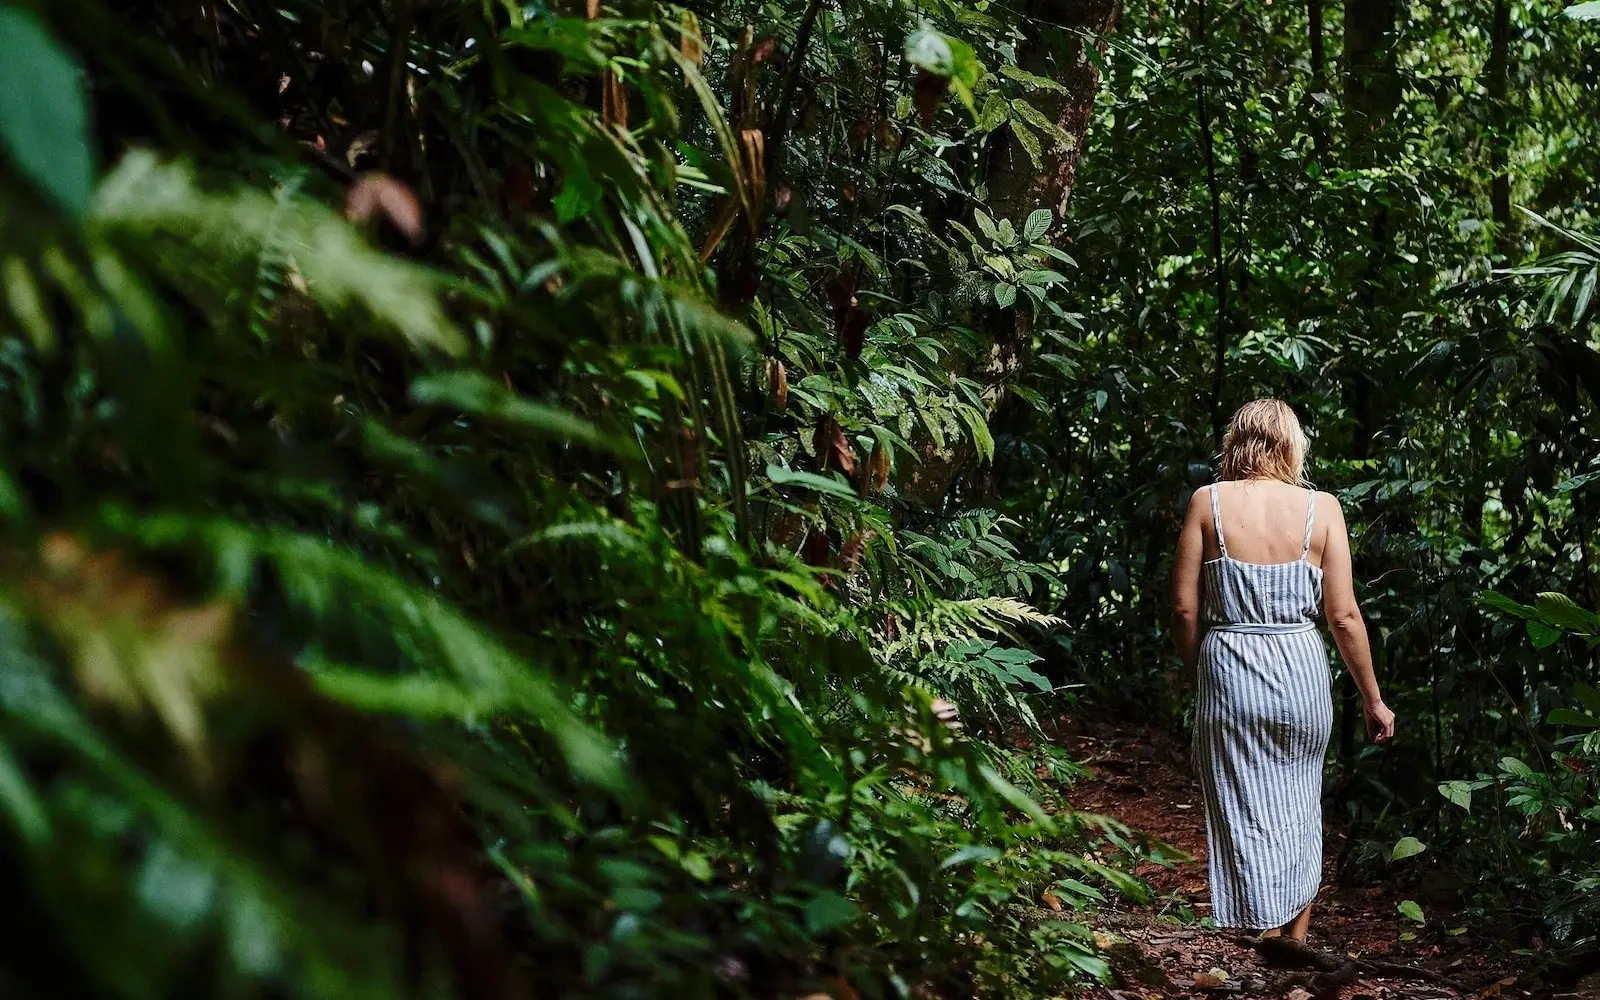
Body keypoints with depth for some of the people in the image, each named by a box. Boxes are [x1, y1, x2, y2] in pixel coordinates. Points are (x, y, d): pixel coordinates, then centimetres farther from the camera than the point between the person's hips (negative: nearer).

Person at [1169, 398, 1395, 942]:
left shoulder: (1208, 502, -3)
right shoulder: (1321, 508, -2)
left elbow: (1184, 609, -3)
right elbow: (1344, 616, -2)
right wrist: (1372, 699, 8)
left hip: (1229, 672, -1)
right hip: (1301, 672, 2)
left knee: (1247, 821, 6)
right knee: (1300, 813, 21)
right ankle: (1298, 944, 29)